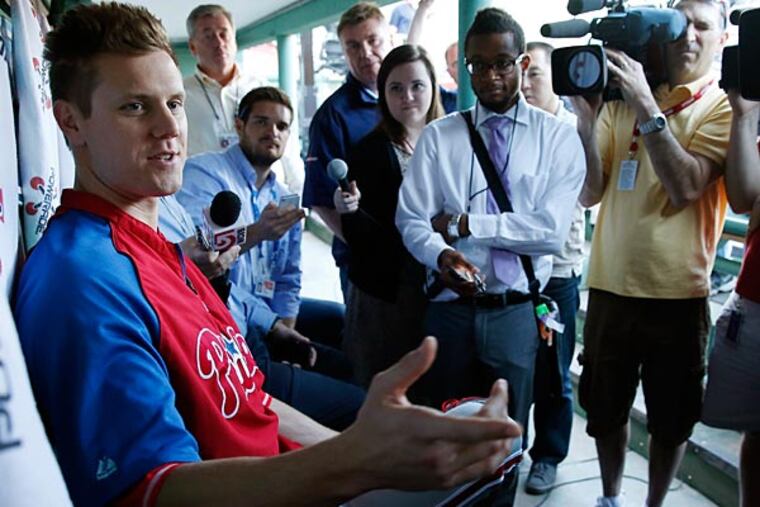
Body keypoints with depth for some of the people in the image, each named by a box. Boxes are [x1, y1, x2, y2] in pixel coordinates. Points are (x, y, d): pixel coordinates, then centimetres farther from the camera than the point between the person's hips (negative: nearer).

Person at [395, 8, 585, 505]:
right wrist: (441, 255, -25)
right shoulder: (438, 136, 3)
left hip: (516, 313, -1)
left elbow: (551, 230, -12)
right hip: (450, 309, 1)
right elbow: (411, 220, -4)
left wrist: (463, 224, -12)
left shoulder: (558, 137, -1)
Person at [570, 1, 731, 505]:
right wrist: (586, 120, -18)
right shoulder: (621, 99, 5)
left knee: (671, 419, 14)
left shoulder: (724, 106, -3)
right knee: (606, 408, 17)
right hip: (610, 286, 2)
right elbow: (590, 193, -4)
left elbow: (685, 186, -20)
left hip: (678, 292, -2)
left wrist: (647, 108, -26)